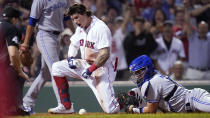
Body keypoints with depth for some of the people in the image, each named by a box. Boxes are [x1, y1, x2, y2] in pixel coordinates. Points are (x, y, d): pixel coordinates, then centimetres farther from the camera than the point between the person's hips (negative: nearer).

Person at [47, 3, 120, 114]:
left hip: (101, 68, -8)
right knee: (56, 67, -3)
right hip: (85, 65, 8)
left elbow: (105, 54, -24)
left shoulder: (100, 28, -19)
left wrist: (91, 69, -27)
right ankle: (66, 106, 1)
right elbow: (74, 44, 21)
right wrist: (70, 57, 0)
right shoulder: (80, 28, 7)